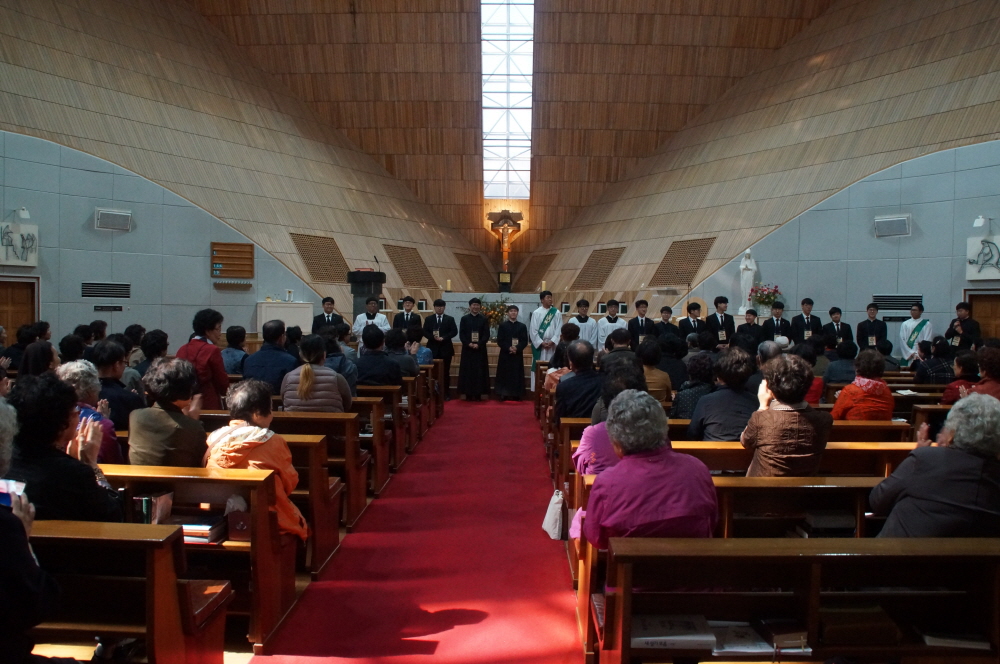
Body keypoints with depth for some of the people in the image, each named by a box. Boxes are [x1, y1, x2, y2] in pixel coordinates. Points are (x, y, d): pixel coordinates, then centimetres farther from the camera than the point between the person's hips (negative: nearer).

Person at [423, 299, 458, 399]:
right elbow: (425, 332, 1)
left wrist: (443, 338, -15)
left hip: (446, 348, 0)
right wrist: (433, 337, -17)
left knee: (446, 371, 2)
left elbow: (454, 331, -3)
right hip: (433, 348, 0)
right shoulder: (428, 319, 9)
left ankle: (446, 393, 8)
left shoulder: (450, 319, 7)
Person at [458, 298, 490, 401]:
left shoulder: (484, 319, 6)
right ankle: (468, 394, 3)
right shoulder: (464, 319, 6)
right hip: (467, 349, 0)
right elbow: (461, 334, 1)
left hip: (480, 349, 0)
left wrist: (478, 344, -14)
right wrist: (468, 344, -14)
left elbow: (486, 335, 0)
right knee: (467, 371, 0)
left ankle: (478, 394, 4)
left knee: (479, 372, 0)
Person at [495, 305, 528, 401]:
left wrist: (517, 348, -15)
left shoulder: (522, 326, 10)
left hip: (518, 355, 1)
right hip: (505, 355, -1)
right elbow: (499, 341, -1)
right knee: (504, 375, -2)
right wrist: (508, 348, -16)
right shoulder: (502, 325, 7)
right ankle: (504, 394, 1)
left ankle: (516, 395, 4)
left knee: (517, 375, 0)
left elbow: (525, 341, 3)